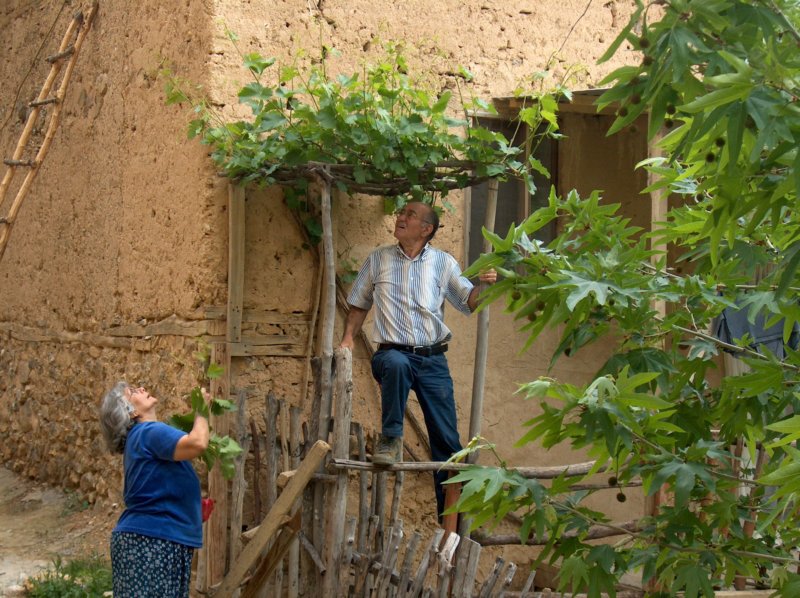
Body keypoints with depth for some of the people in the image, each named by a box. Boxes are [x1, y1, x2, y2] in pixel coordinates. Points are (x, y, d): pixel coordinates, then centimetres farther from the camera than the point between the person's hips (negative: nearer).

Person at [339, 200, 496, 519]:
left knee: (447, 441, -1)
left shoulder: (443, 262, 6)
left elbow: (469, 302, 3)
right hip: (392, 351, -1)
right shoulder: (379, 259, 8)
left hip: (433, 359, 1)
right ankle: (390, 438, -26)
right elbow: (360, 303, 17)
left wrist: (483, 286, -18)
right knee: (395, 363, -41)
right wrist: (348, 339, 4)